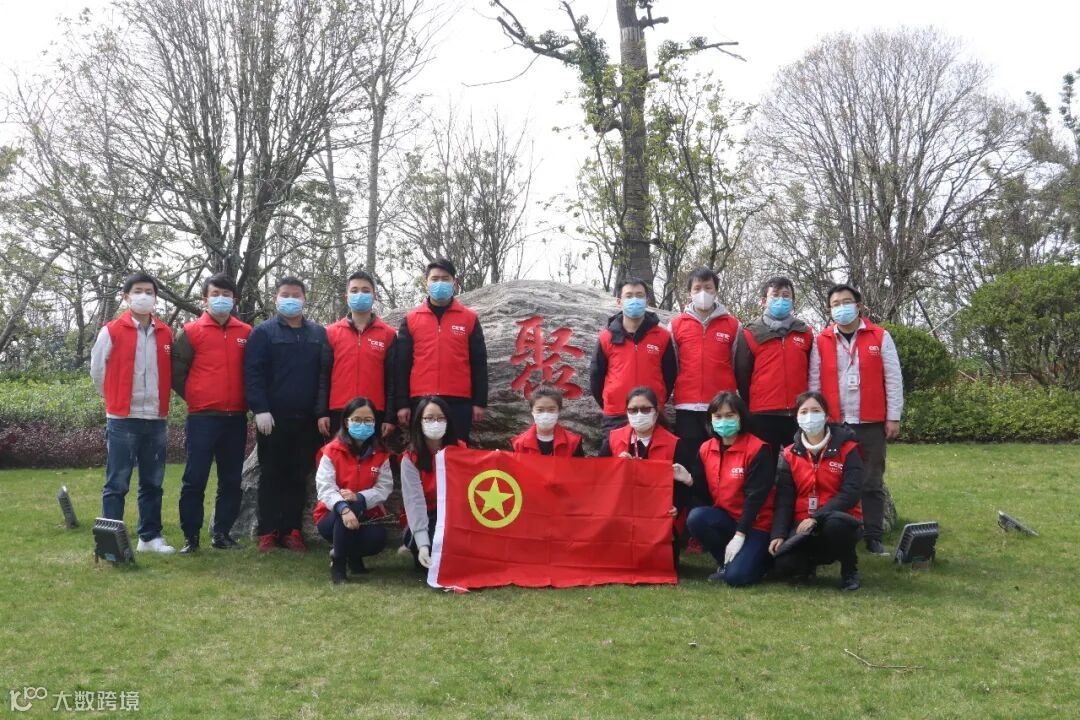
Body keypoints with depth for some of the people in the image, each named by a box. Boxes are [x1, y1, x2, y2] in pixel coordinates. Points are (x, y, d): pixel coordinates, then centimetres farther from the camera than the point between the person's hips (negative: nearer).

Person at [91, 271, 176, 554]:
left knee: (152, 483, 10)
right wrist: (117, 400, 8)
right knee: (117, 483, -2)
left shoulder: (166, 334, 7)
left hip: (157, 419, 4)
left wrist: (158, 399, 11)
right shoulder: (111, 331, -3)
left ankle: (150, 536, 19)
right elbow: (97, 372, 3)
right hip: (122, 420, -4)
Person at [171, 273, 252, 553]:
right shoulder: (192, 332, 0)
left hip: (236, 418, 3)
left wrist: (246, 401, 8)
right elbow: (176, 371, 0)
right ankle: (190, 536, 8)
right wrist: (194, 398, 2)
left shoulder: (246, 333, 8)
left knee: (231, 480, 9)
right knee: (195, 479, -1)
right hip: (202, 417, -3)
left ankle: (222, 533, 20)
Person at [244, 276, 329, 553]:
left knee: (299, 477, 6)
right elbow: (253, 373, -5)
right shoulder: (263, 332, 3)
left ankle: (292, 531, 14)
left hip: (306, 419, 3)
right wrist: (260, 409, -15)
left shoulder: (319, 334, 12)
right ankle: (268, 532, 10)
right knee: (271, 475, 4)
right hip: (273, 418, -3)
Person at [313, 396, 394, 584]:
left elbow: (384, 488, -11)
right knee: (347, 506, -36)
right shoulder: (332, 451, -8)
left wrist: (359, 497, -31)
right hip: (332, 517, -2)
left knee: (378, 539, -29)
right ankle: (337, 564, -20)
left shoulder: (381, 455, 0)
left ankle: (354, 555, 9)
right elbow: (325, 488, -21)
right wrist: (343, 508, -41)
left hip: (367, 516, 2)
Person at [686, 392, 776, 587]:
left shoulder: (758, 449, -15)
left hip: (755, 523, -5)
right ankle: (726, 562, -1)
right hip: (725, 518, 5)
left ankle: (761, 558, 11)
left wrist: (739, 535, -21)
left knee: (736, 576, -24)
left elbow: (756, 495, -18)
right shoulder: (706, 449, 2)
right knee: (695, 518, -27)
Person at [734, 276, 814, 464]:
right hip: (762, 416, -2)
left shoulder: (806, 333, 11)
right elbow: (742, 377, 4)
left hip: (799, 415, 2)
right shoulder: (751, 335, 3)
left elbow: (812, 373, 16)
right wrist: (751, 409, 6)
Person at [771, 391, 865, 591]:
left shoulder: (847, 449, -3)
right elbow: (784, 499, -1)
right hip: (803, 525, 3)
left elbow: (851, 492, -15)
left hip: (839, 521, -2)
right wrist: (778, 534, -16)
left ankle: (850, 571, -8)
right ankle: (811, 562, 15)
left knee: (834, 524, -39)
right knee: (783, 564, -23)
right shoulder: (790, 454, 6)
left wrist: (816, 517, -24)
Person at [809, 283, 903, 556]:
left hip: (872, 424, -1)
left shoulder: (880, 337, 3)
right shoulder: (821, 341, 6)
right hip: (835, 424, 1)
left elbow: (893, 379, 2)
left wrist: (893, 417, -2)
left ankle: (874, 537, 10)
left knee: (872, 483, 4)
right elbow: (814, 383, 5)